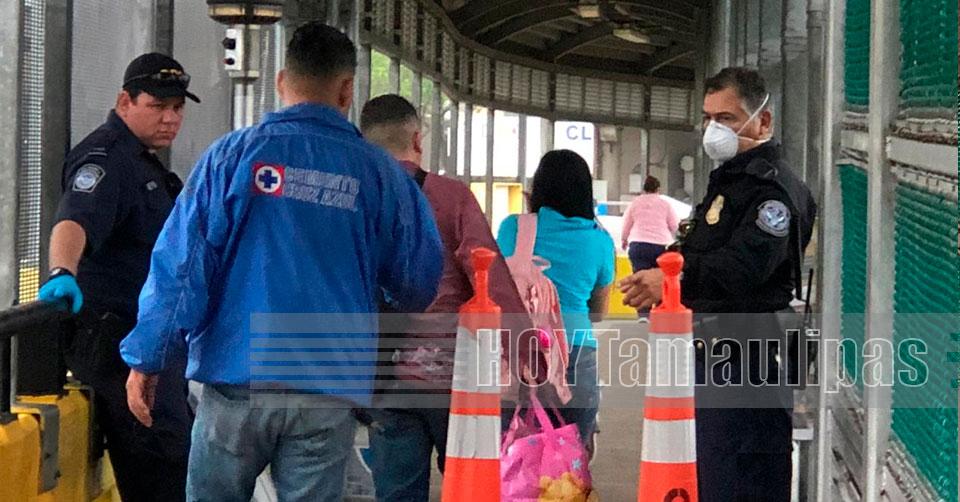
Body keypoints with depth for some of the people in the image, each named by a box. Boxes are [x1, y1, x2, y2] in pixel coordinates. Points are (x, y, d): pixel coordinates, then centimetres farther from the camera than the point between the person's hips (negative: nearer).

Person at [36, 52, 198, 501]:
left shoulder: (144, 161, 20)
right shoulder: (106, 158, -13)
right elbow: (74, 221, -32)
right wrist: (63, 272, -50)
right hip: (118, 340, -11)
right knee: (166, 464, -16)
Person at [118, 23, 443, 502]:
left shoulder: (234, 153, -2)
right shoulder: (378, 171, 2)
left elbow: (181, 260, -6)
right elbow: (418, 284, 8)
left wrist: (146, 357, -1)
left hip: (238, 378, -1)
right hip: (329, 390, 1)